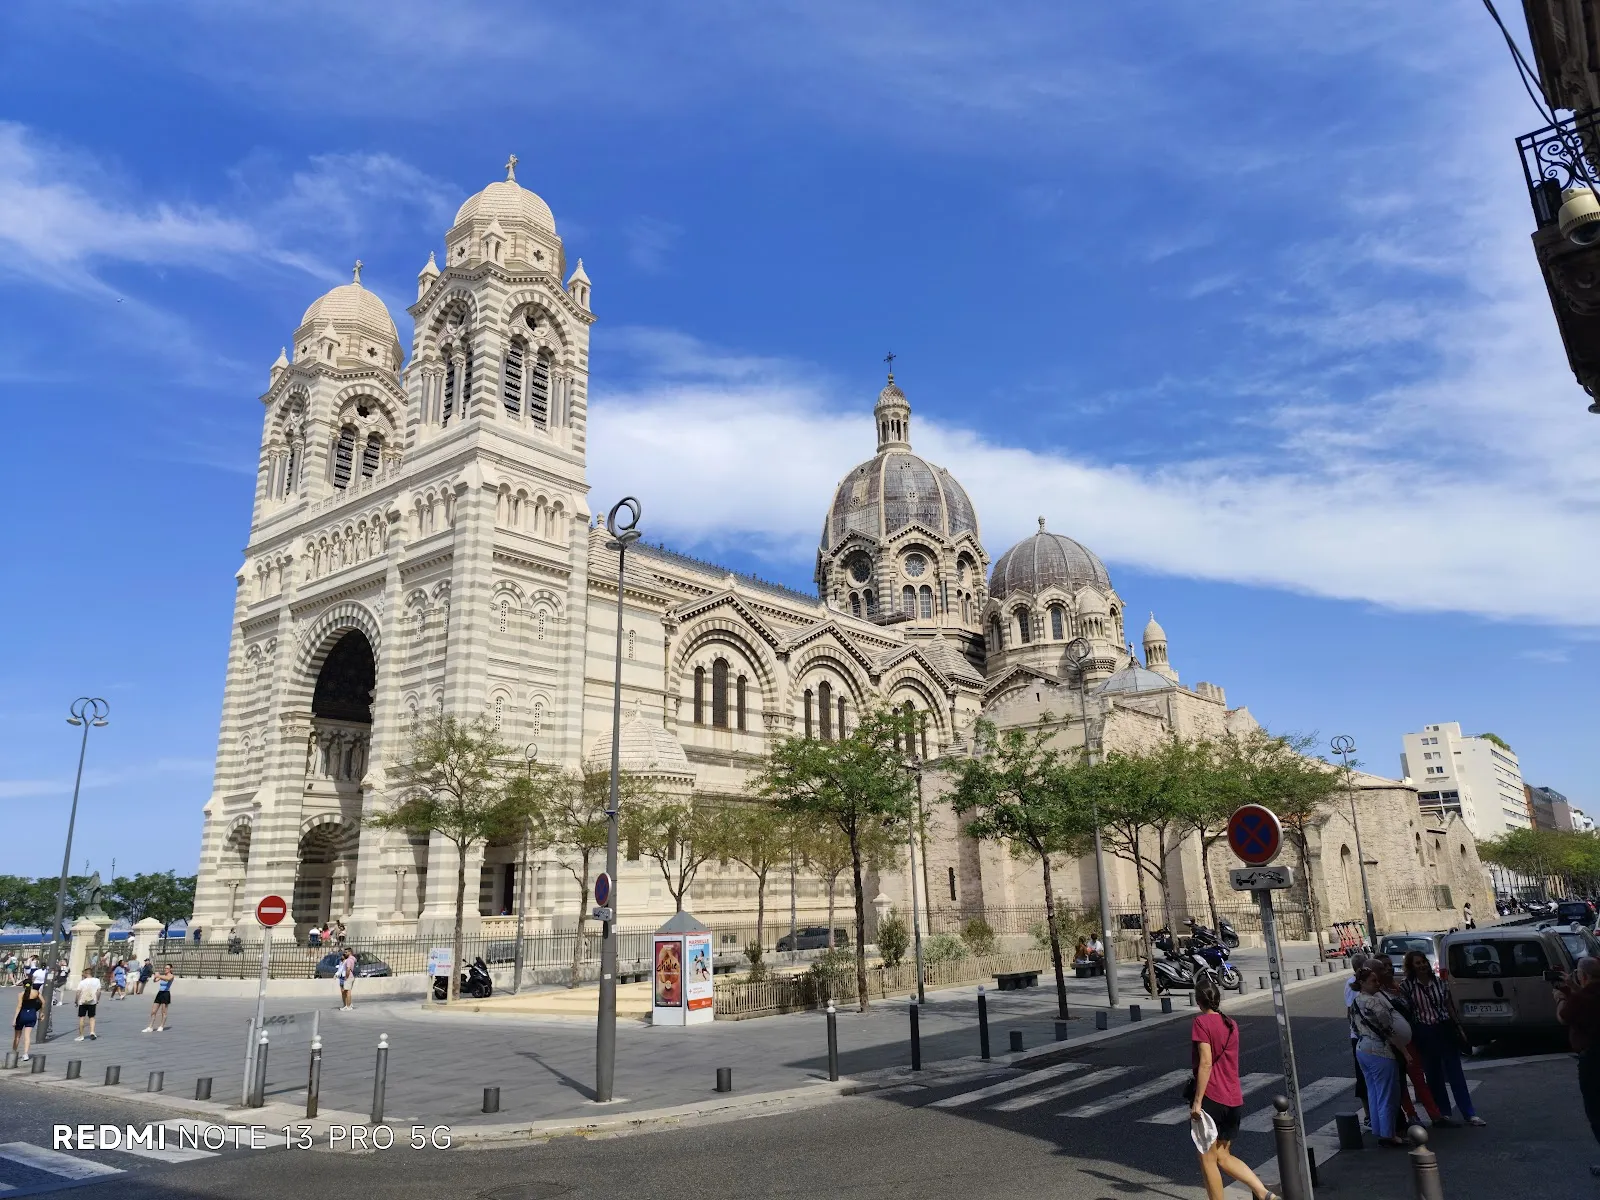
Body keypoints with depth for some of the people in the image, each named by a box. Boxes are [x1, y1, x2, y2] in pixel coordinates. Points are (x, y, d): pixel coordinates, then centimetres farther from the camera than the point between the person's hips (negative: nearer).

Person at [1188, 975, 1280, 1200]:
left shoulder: (1201, 1022, -11)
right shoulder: (1231, 1024, 9)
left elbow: (1205, 1063, -19)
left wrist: (1197, 1101, -17)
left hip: (1211, 1097, -7)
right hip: (1234, 1100, 7)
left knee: (1208, 1159, 7)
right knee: (1223, 1156, 19)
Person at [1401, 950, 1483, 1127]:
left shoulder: (1439, 982, 3)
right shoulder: (1406, 986, -9)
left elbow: (1448, 1006, 11)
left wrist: (1458, 1028, 11)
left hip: (1446, 1029, 3)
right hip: (1424, 1034, -3)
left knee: (1456, 1073, 6)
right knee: (1433, 1076, 9)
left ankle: (1469, 1114, 12)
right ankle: (1442, 1113, 20)